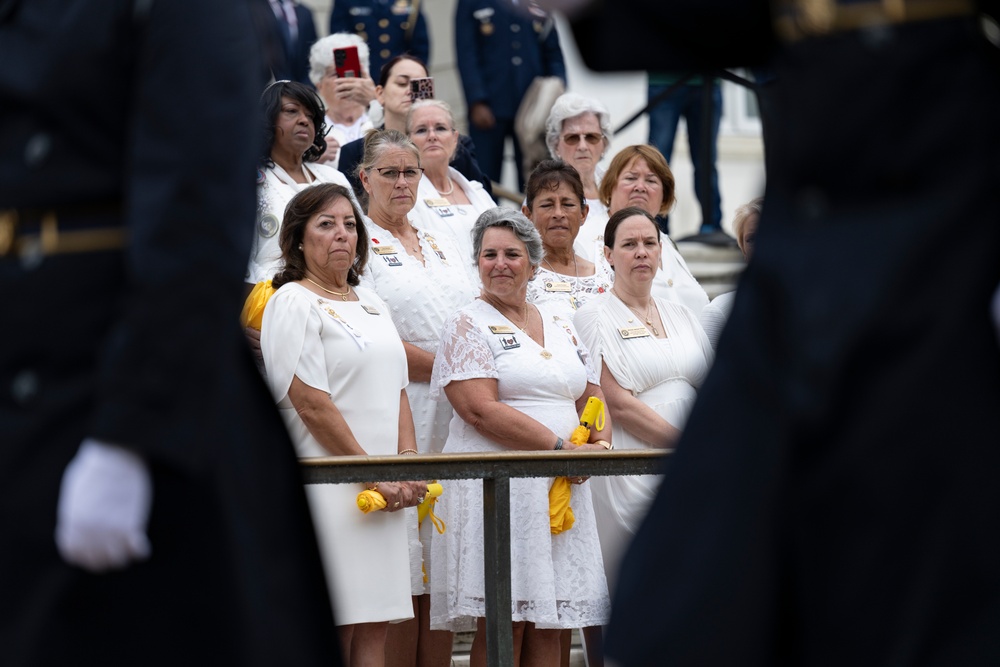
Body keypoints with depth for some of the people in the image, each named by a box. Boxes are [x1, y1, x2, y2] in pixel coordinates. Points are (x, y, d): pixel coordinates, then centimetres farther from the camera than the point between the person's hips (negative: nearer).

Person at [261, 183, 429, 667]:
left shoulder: (372, 304, 19)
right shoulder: (293, 302, -5)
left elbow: (398, 391, 18)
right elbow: (311, 404, -12)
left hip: (383, 494, 7)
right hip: (328, 489, -7)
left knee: (375, 627, 2)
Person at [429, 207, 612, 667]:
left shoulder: (561, 328, 18)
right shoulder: (469, 325, -1)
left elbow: (592, 401, 18)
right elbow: (481, 409, -13)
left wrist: (599, 445, -5)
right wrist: (560, 449, -16)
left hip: (561, 490, 6)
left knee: (549, 626, 2)